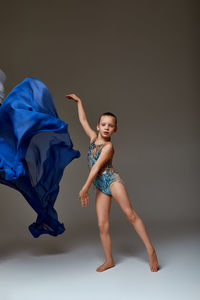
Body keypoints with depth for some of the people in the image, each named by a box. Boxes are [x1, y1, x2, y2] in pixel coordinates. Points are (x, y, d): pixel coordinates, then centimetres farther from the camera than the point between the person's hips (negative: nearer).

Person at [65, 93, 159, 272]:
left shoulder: (108, 146, -11)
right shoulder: (94, 138, 10)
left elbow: (96, 167, -16)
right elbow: (83, 120, 22)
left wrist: (85, 189, -18)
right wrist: (79, 101, 31)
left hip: (112, 180, -6)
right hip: (100, 187, 6)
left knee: (130, 214, -14)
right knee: (102, 225, 1)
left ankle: (151, 251, -9)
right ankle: (109, 261, 11)